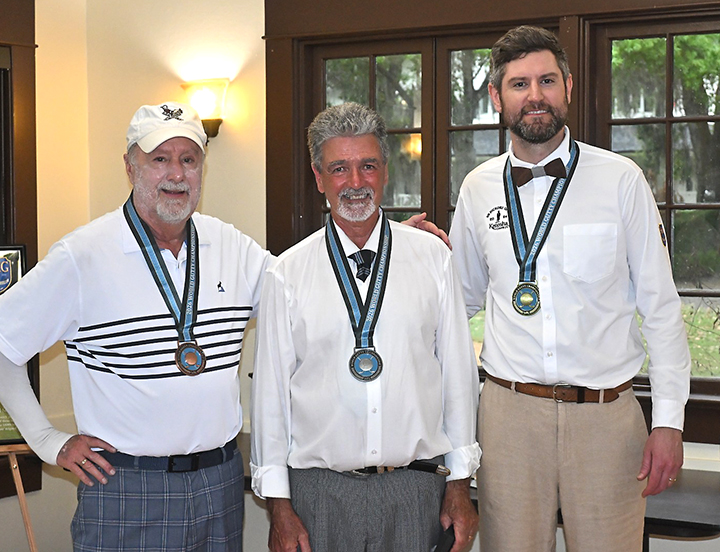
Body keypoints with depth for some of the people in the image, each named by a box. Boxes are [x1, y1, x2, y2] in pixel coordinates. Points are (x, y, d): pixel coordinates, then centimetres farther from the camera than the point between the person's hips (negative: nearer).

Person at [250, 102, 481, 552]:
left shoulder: (433, 257, 2)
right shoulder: (287, 274, 0)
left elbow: (459, 369, 4)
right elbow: (271, 389, 1)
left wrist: (460, 485, 4)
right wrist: (279, 507, -1)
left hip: (416, 488, 1)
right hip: (320, 492, 0)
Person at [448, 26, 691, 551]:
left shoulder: (621, 179, -2)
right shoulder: (478, 188, 6)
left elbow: (660, 305, 0)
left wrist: (669, 421, -4)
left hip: (606, 414, -2)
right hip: (510, 411, 2)